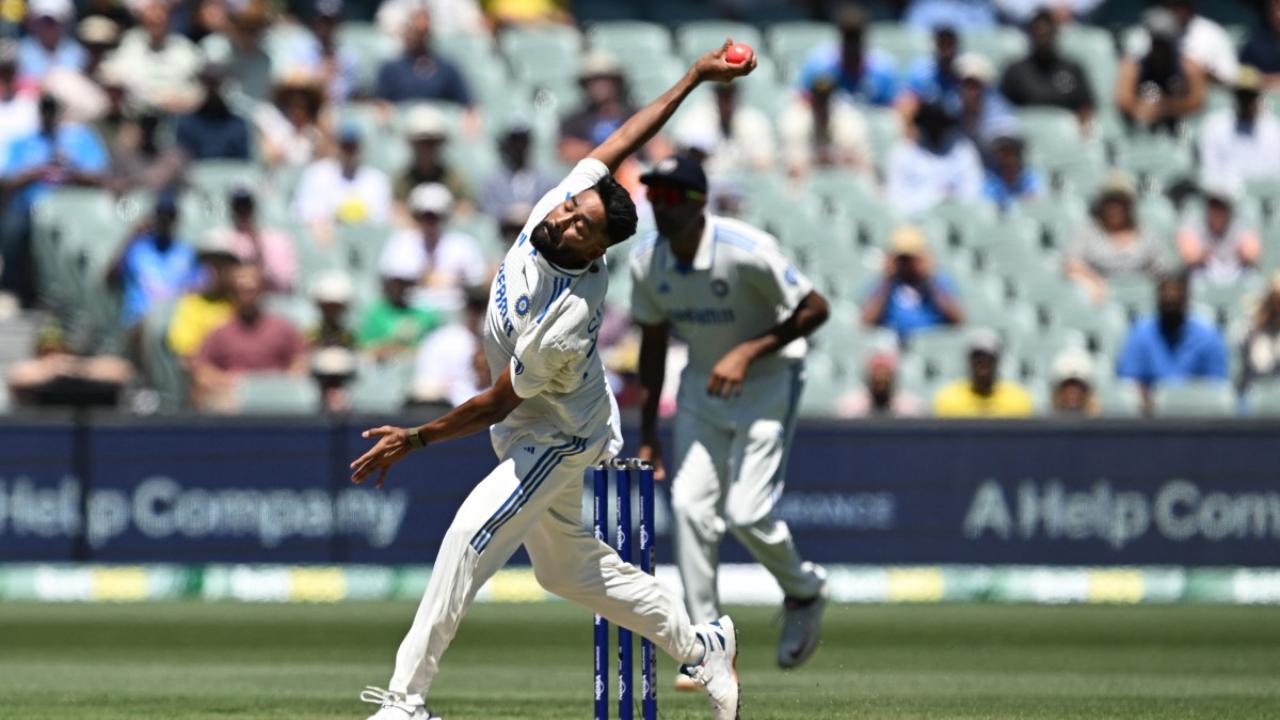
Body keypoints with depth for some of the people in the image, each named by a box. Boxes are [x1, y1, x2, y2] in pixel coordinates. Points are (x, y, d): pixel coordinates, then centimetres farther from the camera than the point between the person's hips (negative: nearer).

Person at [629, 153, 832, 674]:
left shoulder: (746, 251, -26)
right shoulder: (647, 262, -7)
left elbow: (815, 309, -18)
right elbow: (653, 342, 6)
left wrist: (748, 352, -26)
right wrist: (647, 433, 6)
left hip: (768, 377, -5)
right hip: (703, 381, 5)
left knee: (747, 513, -14)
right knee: (690, 507, -6)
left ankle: (805, 591, 18)